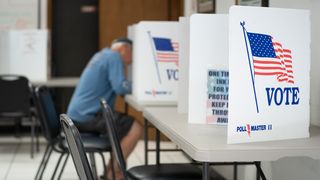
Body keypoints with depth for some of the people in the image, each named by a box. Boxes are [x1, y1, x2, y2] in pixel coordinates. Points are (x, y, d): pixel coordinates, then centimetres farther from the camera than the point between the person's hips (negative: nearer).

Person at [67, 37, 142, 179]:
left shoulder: (101, 55, 21)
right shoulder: (114, 56, -8)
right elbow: (120, 87, -19)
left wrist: (131, 85, 15)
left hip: (78, 115, 11)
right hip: (86, 116, -11)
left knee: (124, 126, 23)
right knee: (135, 129, -15)